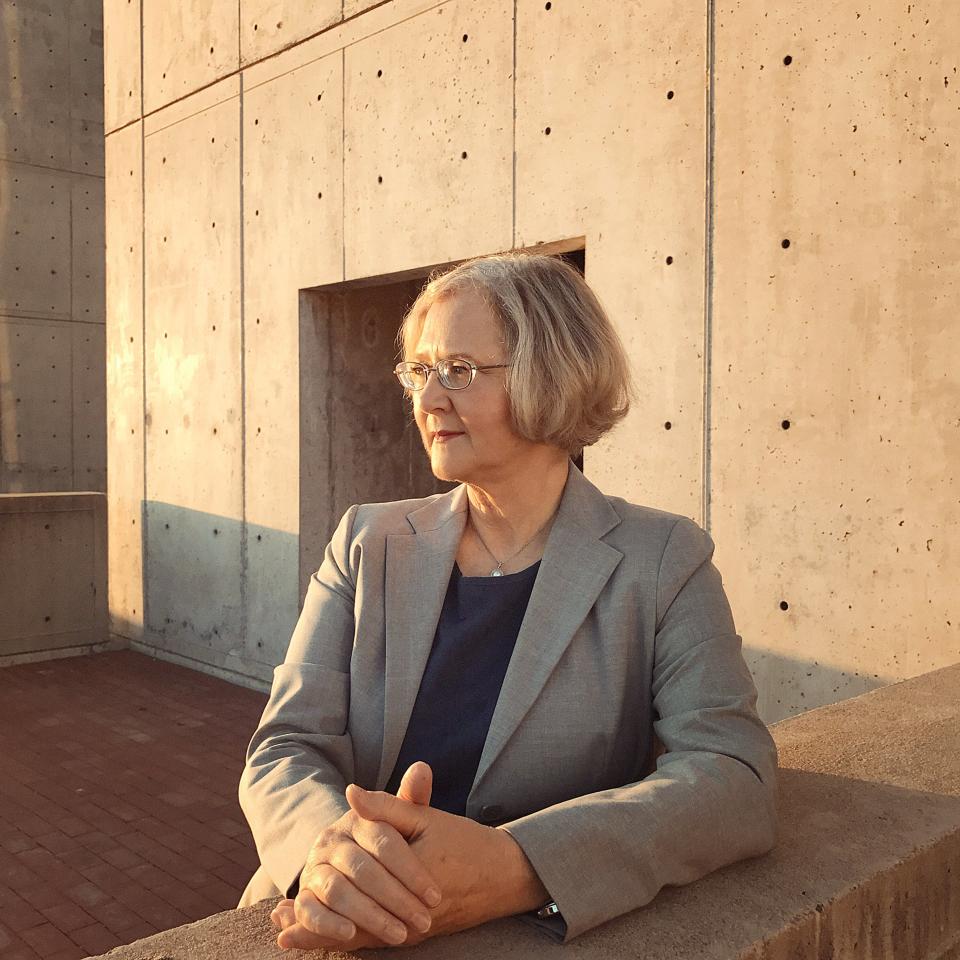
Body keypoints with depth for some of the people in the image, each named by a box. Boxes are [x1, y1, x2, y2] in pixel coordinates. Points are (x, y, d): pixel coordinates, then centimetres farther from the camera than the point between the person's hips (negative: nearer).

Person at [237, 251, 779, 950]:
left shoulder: (662, 560, -3)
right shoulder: (369, 544, 4)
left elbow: (737, 780, -14)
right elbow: (289, 748, -2)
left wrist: (511, 869, -28)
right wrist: (328, 848, -24)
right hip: (361, 933, 3)